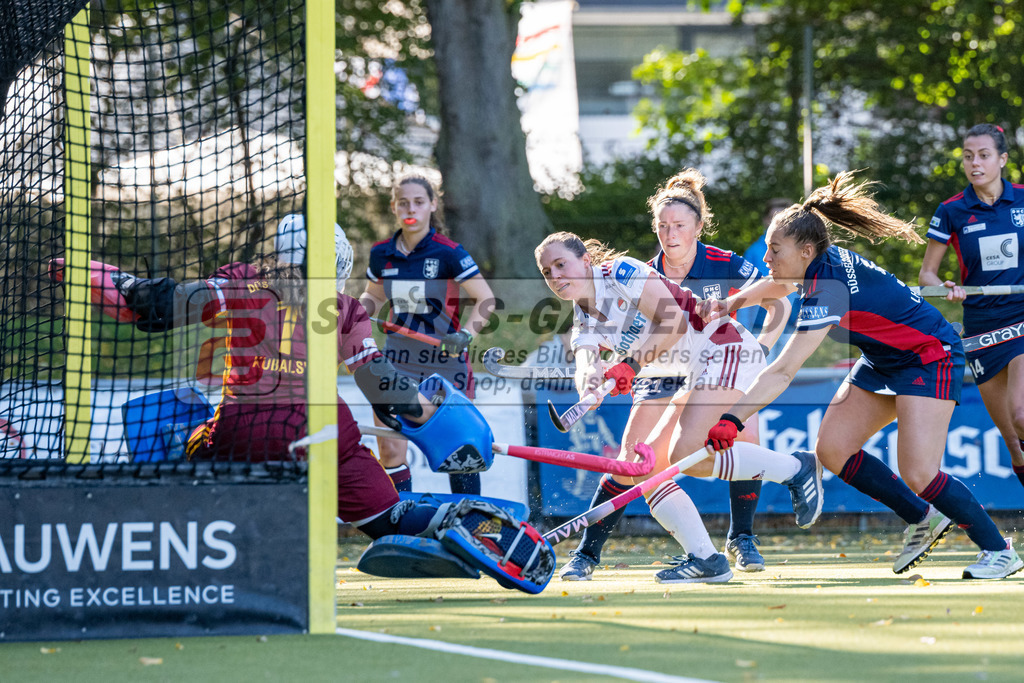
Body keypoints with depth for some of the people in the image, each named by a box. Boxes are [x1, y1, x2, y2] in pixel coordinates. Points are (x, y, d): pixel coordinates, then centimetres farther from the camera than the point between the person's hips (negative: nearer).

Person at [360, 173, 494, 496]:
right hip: (398, 360, 4)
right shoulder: (382, 254, 1)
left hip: (445, 360, -4)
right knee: (389, 448, -2)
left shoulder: (448, 253, -12)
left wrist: (465, 334, -26)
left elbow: (485, 299, -11)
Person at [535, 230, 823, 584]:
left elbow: (674, 321, -19)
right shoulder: (584, 325, 9)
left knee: (687, 455, -24)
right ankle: (704, 558, -1)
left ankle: (797, 468, -11)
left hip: (727, 349, -9)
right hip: (697, 376, 9)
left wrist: (630, 364, -26)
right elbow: (585, 367, -12)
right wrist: (588, 382, -36)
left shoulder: (621, 272, -12)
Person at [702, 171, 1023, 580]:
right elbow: (775, 286, 19)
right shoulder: (822, 263, -6)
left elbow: (782, 373, -37)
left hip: (930, 358, -10)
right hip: (885, 359, 10)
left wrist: (732, 420, -41)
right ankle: (924, 521, 14)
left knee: (919, 475, -20)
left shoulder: (827, 291, -32)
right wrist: (731, 302, 2)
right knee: (832, 450, -1)